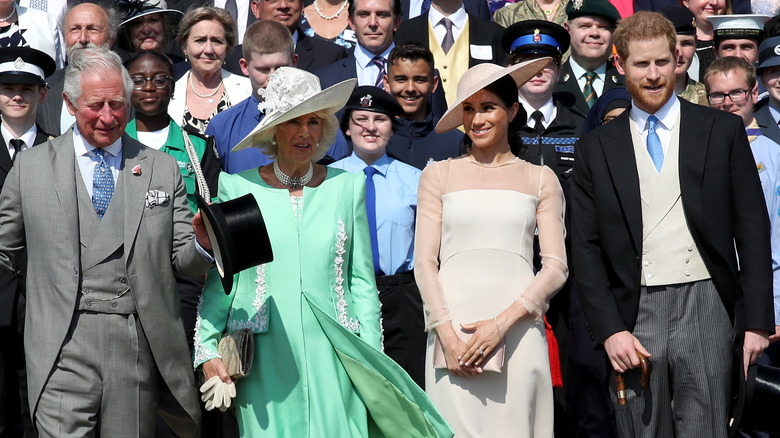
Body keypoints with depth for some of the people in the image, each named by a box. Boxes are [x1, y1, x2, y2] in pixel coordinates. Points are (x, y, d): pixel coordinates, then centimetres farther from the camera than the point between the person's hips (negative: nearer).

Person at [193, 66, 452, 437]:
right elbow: (219, 278, 6)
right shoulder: (238, 187, 4)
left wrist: (372, 358, 3)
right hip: (265, 359, -1)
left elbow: (362, 281, 8)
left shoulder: (348, 187, 8)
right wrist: (207, 348, -1)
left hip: (332, 353, 1)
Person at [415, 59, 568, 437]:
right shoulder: (439, 175, 13)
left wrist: (501, 323, -9)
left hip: (518, 331, 0)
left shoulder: (540, 179, 13)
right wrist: (448, 336, -8)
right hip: (452, 329, 0)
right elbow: (424, 262, 6)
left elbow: (556, 267, 5)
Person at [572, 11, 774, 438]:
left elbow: (753, 231, 5)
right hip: (634, 317, 1)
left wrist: (757, 321, -1)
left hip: (704, 308, -1)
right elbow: (585, 247, 6)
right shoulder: (596, 147, 8)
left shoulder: (723, 131, 6)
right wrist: (609, 329, -4)